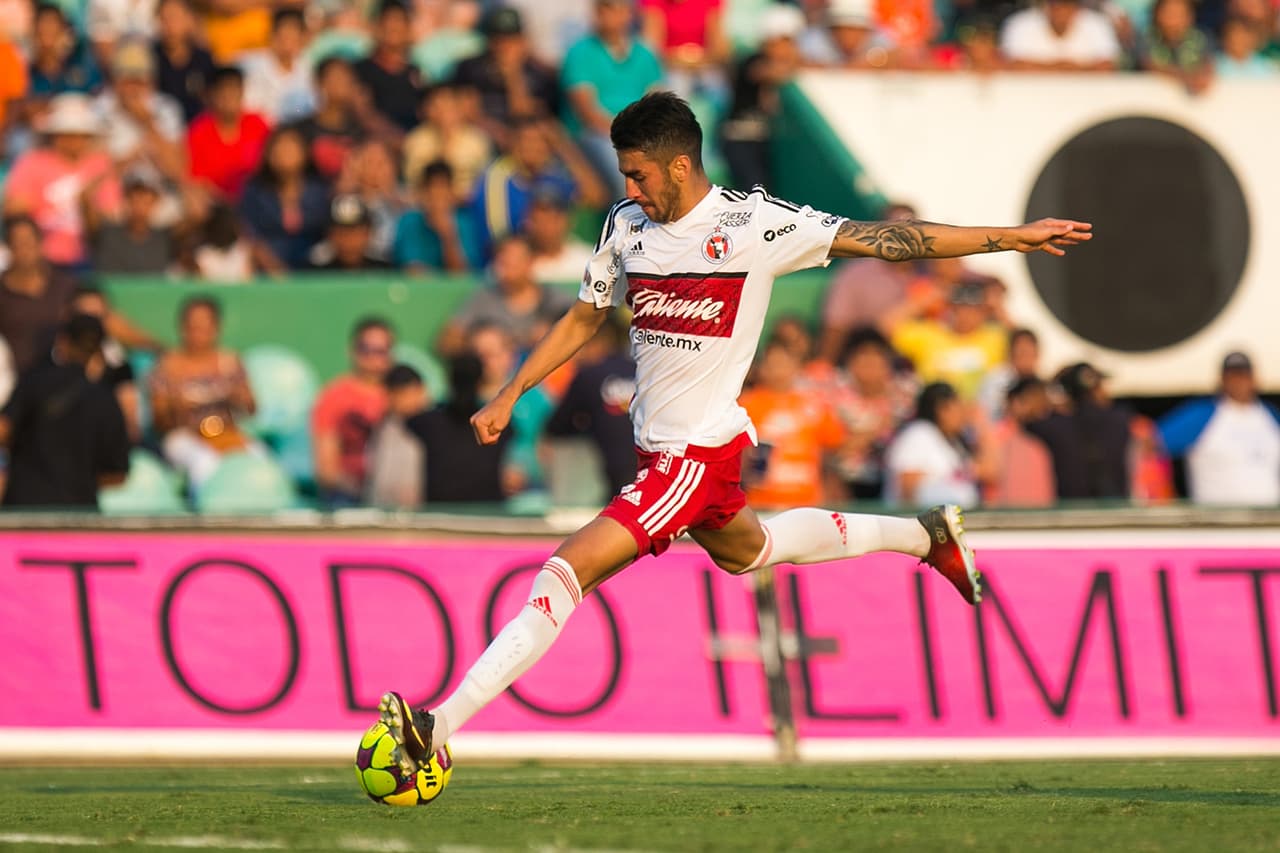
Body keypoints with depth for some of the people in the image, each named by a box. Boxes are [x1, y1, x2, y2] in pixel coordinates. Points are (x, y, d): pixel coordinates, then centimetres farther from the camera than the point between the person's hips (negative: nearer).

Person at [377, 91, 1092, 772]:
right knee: (746, 550, 31)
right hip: (660, 444, 9)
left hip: (703, 450, -9)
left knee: (570, 569, -18)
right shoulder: (626, 226, 2)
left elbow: (877, 240, -12)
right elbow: (585, 319, 16)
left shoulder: (752, 223, -16)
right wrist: (510, 395, 8)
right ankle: (926, 535, 49)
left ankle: (440, 728, -20)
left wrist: (1012, 238, -11)